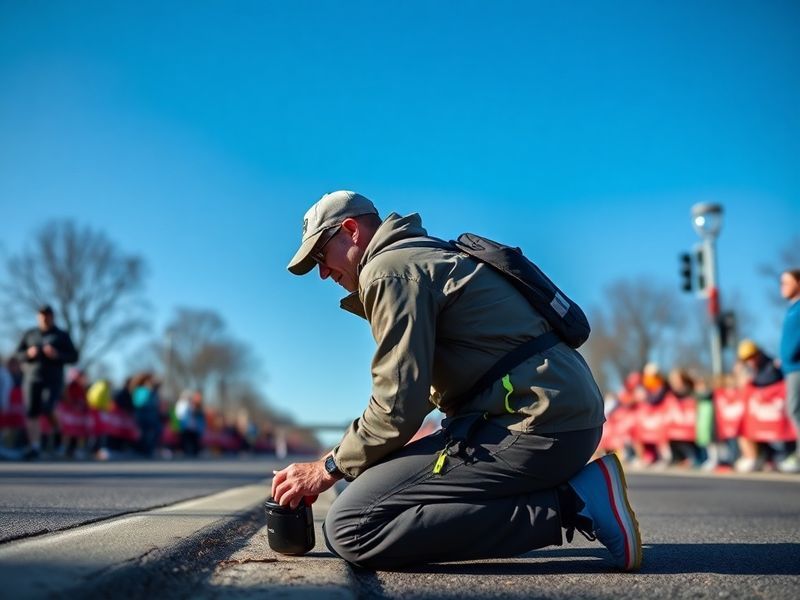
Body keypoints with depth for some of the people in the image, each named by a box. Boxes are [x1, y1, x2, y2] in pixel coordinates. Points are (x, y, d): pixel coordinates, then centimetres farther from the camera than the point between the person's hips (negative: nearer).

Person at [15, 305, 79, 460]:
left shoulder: (62, 335, 6)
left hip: (53, 380, -2)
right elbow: (19, 354, 14)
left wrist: (57, 355, -15)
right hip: (32, 378, 3)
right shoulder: (29, 334, 12)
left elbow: (74, 357, 2)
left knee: (47, 409, -20)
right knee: (31, 413, -4)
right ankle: (34, 447, 3)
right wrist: (28, 354, -8)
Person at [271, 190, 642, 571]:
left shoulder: (389, 269, -6)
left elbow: (399, 406, -14)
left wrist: (329, 468, 1)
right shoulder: (427, 256, 25)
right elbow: (425, 389, 25)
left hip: (538, 426, -11)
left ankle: (569, 503, -14)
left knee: (350, 528, -16)